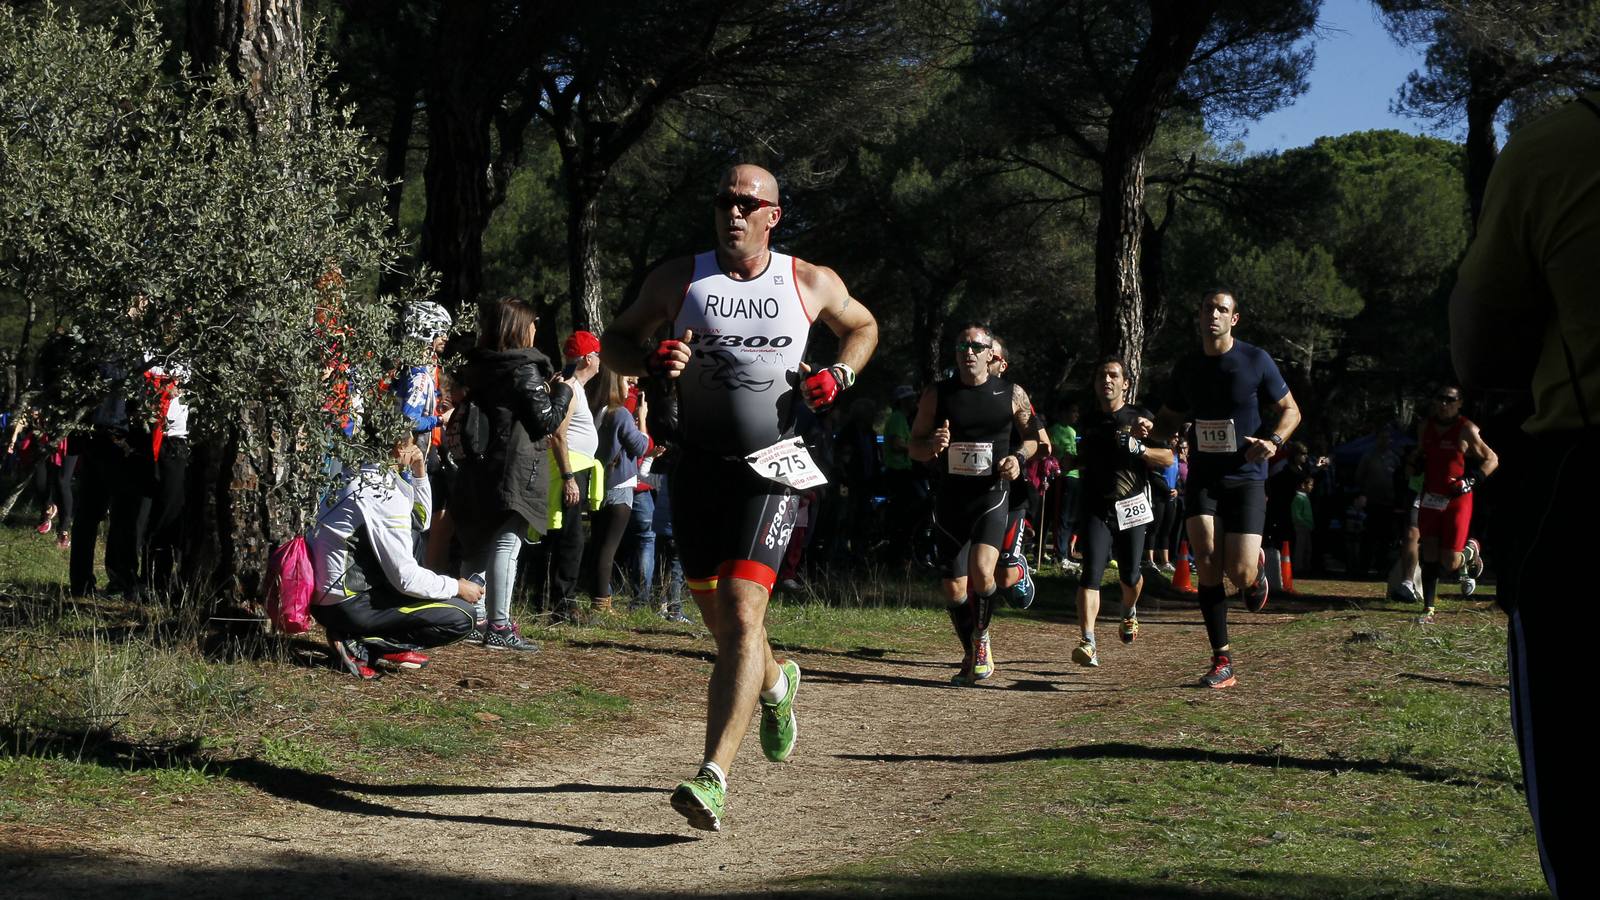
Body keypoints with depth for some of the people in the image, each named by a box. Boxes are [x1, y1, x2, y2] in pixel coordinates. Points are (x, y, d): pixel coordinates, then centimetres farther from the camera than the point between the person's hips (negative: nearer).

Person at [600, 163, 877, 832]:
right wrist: (652, 359, -12)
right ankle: (775, 682, 47)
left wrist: (838, 376, 2)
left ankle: (713, 777, -24)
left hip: (768, 468, -2)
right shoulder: (679, 279, 3)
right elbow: (615, 342, 11)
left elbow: (862, 327, 22)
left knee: (742, 614, -18)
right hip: (697, 466, 3)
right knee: (720, 621, 12)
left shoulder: (811, 283, 3)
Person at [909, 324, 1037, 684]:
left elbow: (1034, 436, 15)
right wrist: (932, 445, -16)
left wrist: (1019, 458, -6)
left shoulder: (1012, 395, 0)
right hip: (950, 501, 2)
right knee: (954, 589, 4)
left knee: (981, 573, -24)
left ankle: (981, 637, 4)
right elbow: (914, 447, 6)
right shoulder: (937, 395, 2)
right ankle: (971, 655, 28)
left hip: (991, 497, -2)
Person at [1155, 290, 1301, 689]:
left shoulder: (1255, 360, -3)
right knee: (1207, 564, -14)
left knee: (1240, 574, -12)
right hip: (1202, 478, 3)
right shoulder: (1187, 367, 8)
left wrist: (1274, 439, -17)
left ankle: (1258, 569, 28)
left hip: (1245, 479, -3)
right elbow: (1168, 420, 20)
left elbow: (1290, 410, 4)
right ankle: (1222, 660, -7)